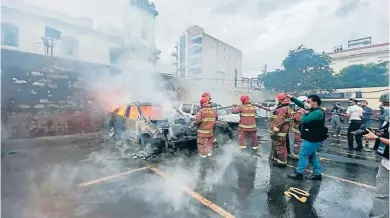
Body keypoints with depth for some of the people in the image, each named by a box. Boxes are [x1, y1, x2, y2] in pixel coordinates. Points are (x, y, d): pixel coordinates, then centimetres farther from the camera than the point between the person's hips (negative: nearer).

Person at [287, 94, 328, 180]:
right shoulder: (313, 110, 7)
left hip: (312, 139, -10)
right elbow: (301, 104, 12)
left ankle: (299, 173, 12)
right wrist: (291, 98, 8)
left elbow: (304, 120, -30)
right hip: (311, 138, 10)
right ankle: (317, 174, 27)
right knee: (312, 155, 18)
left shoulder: (318, 112, -24)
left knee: (303, 155, 1)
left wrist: (306, 112, -13)